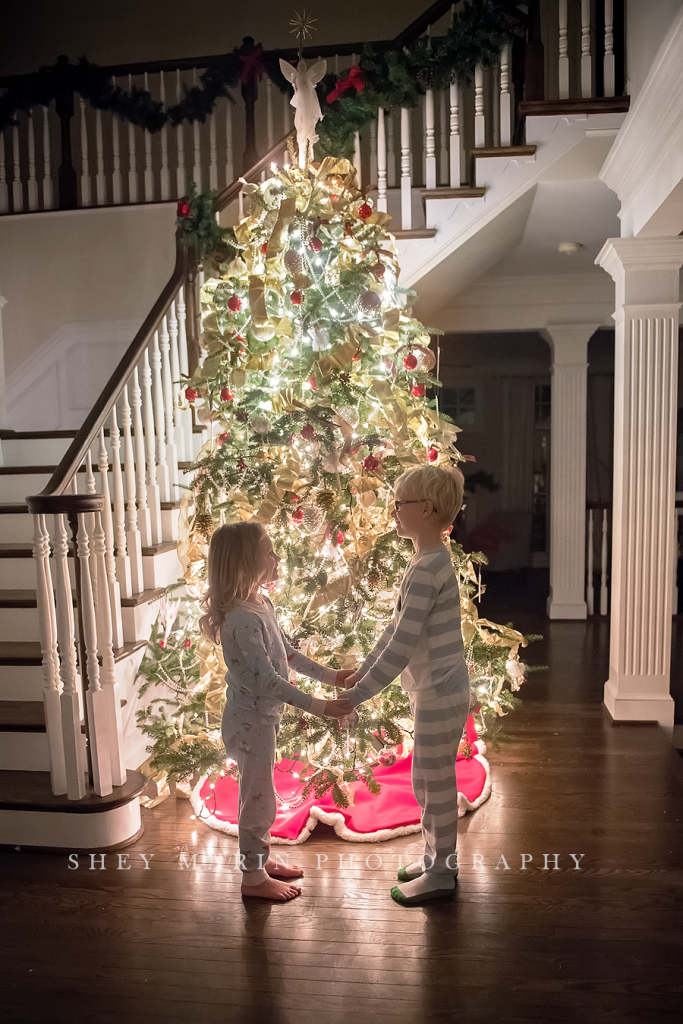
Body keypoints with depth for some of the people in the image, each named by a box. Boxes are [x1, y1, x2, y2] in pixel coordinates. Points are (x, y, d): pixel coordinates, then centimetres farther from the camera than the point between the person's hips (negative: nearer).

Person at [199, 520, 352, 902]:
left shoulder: (260, 603, 2)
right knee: (258, 799, 8)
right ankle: (253, 878, 27)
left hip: (262, 716, 9)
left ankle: (261, 860, 42)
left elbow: (286, 652, 12)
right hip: (250, 720, -9)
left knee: (261, 795, 23)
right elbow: (267, 680, -28)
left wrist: (330, 675, 9)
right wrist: (318, 706, -26)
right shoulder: (242, 618, -28)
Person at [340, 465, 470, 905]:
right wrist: (363, 670, 12)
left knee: (435, 783, 8)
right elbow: (398, 627, 13)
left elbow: (403, 645, -26)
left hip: (440, 694, -9)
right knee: (429, 780, 22)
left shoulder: (427, 569, -25)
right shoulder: (432, 560, 8)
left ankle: (440, 874, 27)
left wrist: (356, 696, -20)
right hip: (436, 690, 9)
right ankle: (437, 857, 39)